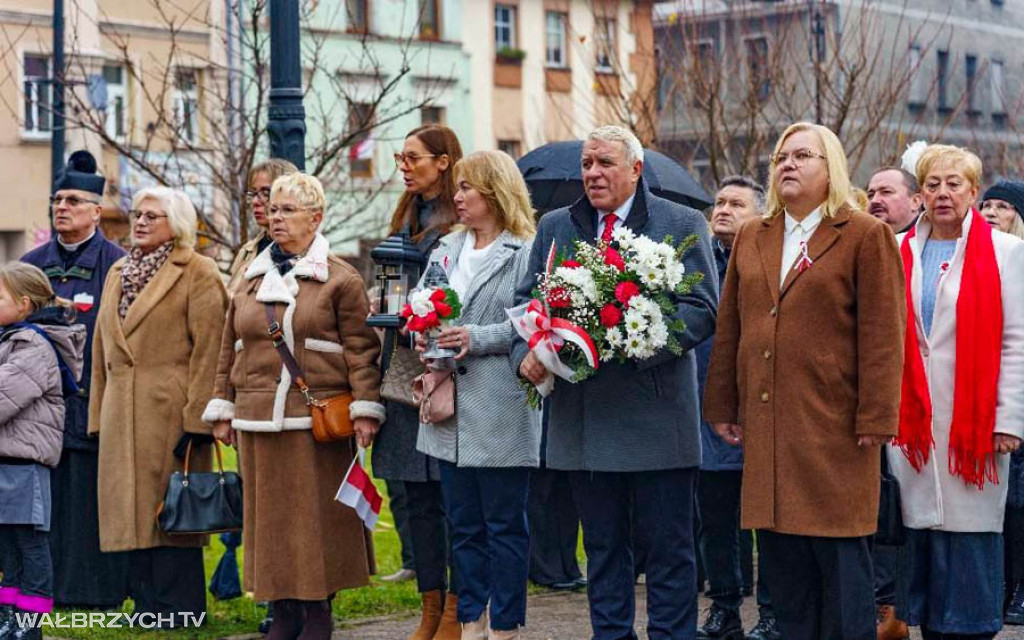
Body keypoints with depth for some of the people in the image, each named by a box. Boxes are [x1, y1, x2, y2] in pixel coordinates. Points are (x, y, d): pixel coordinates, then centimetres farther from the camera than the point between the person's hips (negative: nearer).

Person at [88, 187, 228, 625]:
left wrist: (197, 418, -17)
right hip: (122, 415, 7)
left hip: (171, 410, -7)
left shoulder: (198, 273, -4)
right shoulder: (118, 272, 18)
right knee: (132, 508, 8)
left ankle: (178, 607, 3)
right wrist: (98, 415, 12)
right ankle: (146, 603, 15)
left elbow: (207, 350, -11)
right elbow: (102, 347, 19)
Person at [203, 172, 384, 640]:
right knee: (269, 513, 6)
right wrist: (222, 409, 13)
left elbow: (361, 348, -5)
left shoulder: (339, 279, -1)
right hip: (258, 418, 5)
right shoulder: (252, 281, 15)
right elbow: (230, 351, 18)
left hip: (317, 420, -5)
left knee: (317, 512, 0)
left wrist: (364, 408, -12)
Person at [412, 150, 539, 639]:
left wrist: (478, 339, -19)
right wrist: (422, 335, -1)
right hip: (450, 408, 7)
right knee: (463, 524, 12)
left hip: (501, 410, -7)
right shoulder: (445, 250, 15)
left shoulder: (527, 253, -7)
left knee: (505, 523, 2)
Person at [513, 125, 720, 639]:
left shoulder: (684, 225, 0)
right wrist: (526, 353, -5)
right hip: (582, 419, 4)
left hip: (655, 418, -4)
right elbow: (527, 299, 15)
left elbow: (702, 310, -8)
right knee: (603, 547, 13)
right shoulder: (556, 227, 13)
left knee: (667, 548, 2)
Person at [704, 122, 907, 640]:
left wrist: (874, 419, -12)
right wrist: (722, 407, 11)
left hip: (833, 427, -5)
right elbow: (729, 329, 16)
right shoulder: (751, 239, 15)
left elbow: (882, 336, -6)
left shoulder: (866, 236, -1)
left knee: (840, 556, -1)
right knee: (783, 559, 7)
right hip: (767, 427, 5)